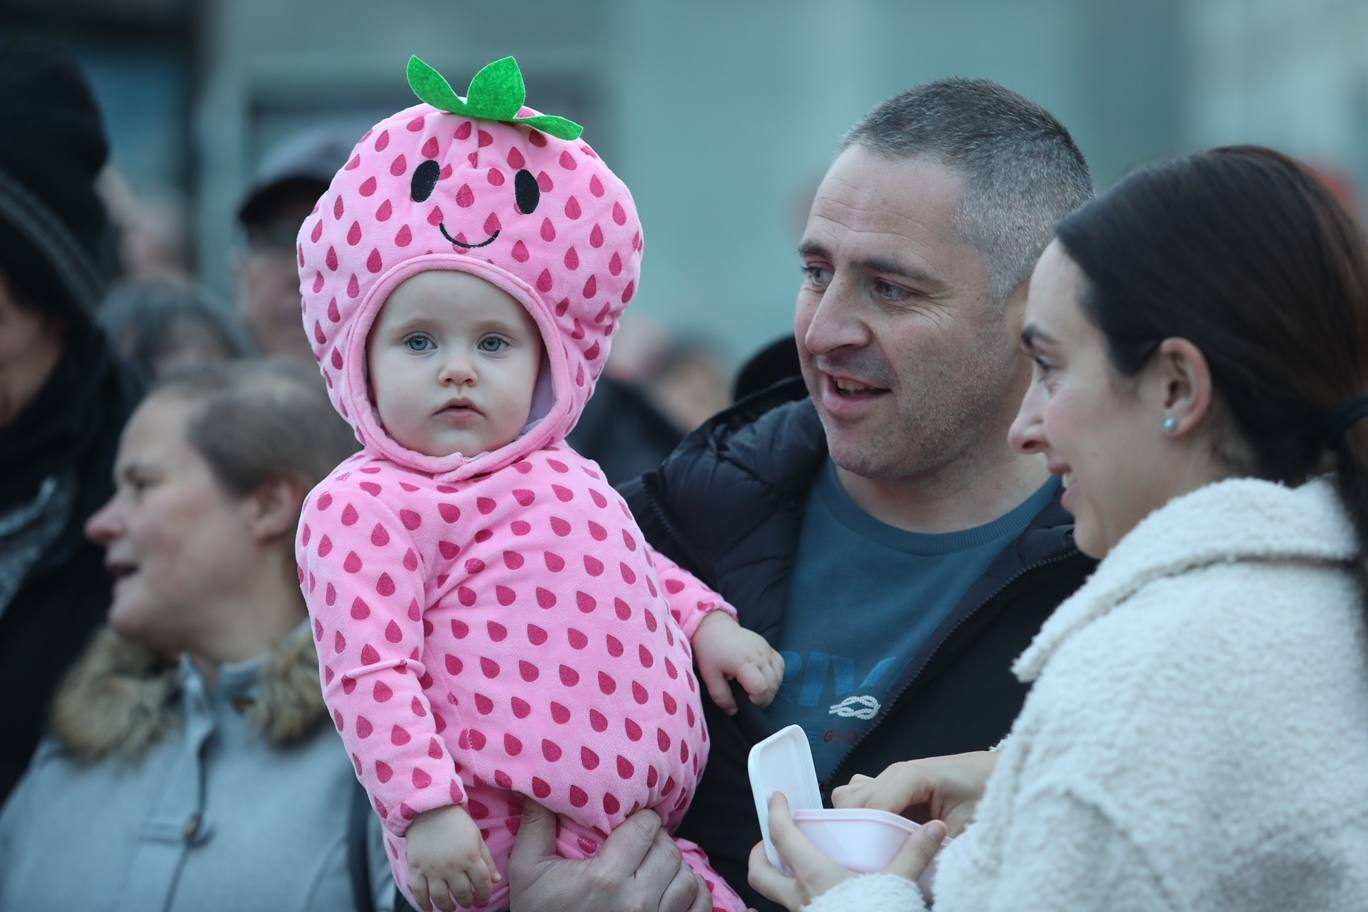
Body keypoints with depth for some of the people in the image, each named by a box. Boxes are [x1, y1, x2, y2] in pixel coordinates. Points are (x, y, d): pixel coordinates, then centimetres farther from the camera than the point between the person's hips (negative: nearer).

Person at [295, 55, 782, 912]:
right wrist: (424, 810, -23)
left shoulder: (561, 475, 17)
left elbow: (638, 567, 34)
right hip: (500, 843, -9)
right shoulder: (365, 508, -9)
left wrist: (707, 622, 18)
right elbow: (370, 676, -16)